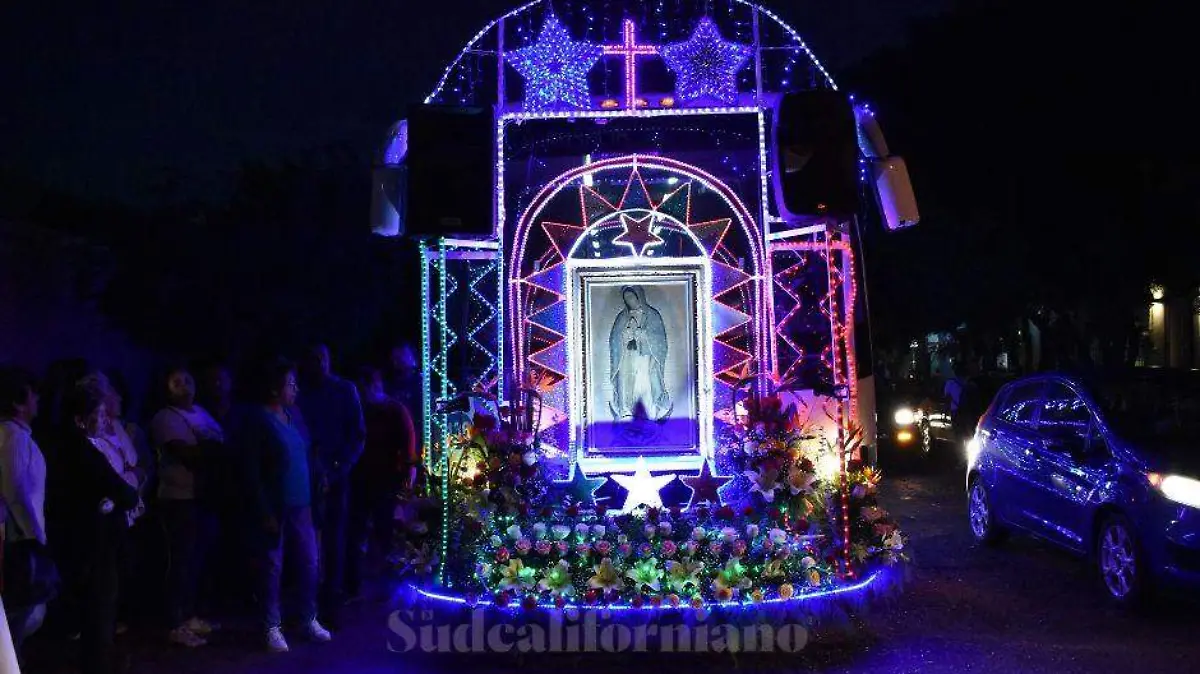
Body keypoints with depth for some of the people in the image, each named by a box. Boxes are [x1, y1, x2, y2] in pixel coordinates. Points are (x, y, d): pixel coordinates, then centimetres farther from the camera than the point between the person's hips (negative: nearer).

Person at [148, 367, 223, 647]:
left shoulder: (201, 412, 15)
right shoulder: (165, 419, -9)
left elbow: (217, 447, 13)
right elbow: (187, 454, -21)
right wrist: (216, 449, -16)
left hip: (205, 495, 7)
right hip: (181, 498, -7)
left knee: (198, 558, 14)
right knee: (181, 561, -1)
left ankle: (189, 615, 27)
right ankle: (177, 625, 7)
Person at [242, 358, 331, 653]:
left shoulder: (294, 413, 9)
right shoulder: (257, 420, -11)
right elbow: (251, 471, -13)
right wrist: (265, 511, -16)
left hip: (300, 503, 6)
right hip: (274, 506, -6)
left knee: (309, 562, 10)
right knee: (273, 567, 3)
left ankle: (309, 619, 24)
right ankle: (273, 627, 14)